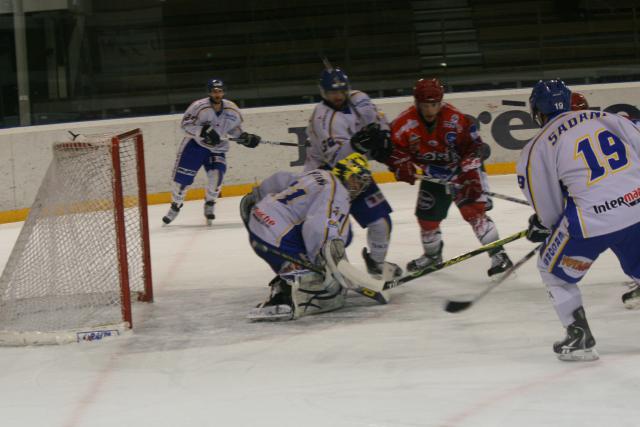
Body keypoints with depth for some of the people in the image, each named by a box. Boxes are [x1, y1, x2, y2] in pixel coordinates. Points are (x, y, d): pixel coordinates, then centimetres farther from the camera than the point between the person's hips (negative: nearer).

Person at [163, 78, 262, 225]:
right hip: (194, 144, -2)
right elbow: (185, 124, -20)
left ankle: (209, 206, 8)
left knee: (216, 175, -16)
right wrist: (203, 131, -32)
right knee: (182, 177, -2)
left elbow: (235, 128, 11)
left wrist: (245, 137, -5)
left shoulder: (232, 110, -6)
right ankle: (175, 206, 19)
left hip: (217, 148, 3)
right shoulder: (199, 107, -20)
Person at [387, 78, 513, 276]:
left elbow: (472, 145, -14)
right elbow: (393, 148, -9)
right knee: (427, 216, 12)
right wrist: (402, 166, -28)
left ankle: (498, 254, -20)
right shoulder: (404, 123, -19)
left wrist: (469, 173, -22)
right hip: (432, 176, 4)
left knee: (473, 209, -20)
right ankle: (432, 254, 40)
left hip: (459, 170, -4)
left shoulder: (455, 119, -23)